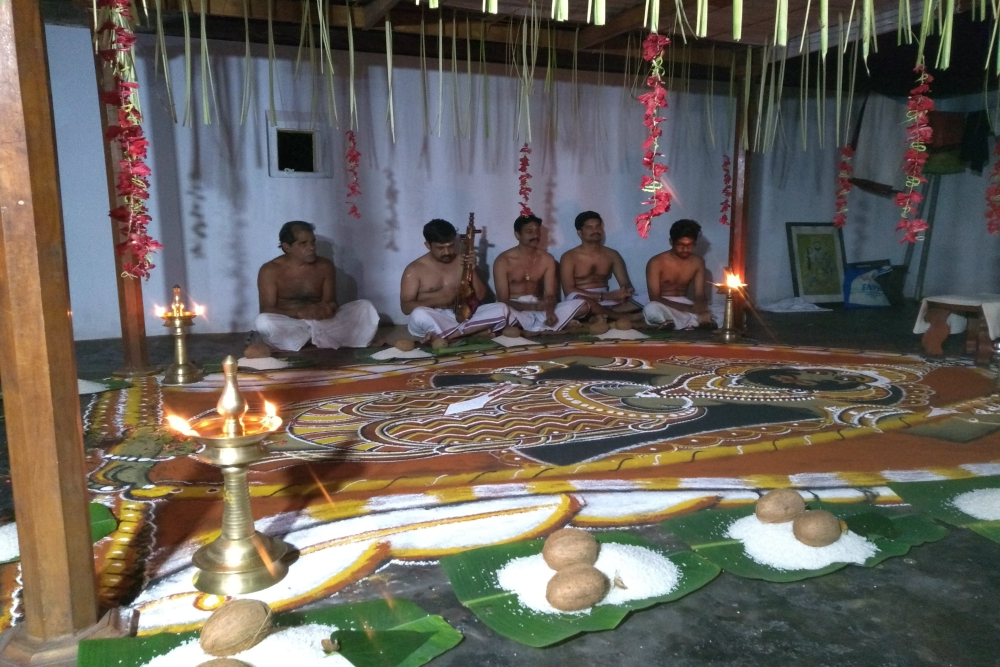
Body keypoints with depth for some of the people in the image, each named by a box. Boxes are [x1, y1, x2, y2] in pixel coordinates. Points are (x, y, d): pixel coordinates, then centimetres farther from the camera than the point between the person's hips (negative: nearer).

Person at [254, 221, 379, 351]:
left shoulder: (325, 266, 4)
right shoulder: (270, 271, -5)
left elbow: (330, 302, 1)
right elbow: (266, 311, -11)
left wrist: (328, 309, -27)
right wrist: (301, 313, -30)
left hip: (321, 322, 2)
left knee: (365, 307, -15)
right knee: (262, 322, -37)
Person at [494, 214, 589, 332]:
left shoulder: (547, 259, 5)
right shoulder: (503, 260, -8)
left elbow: (550, 295, -2)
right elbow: (503, 301, -13)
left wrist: (550, 312, -26)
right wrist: (532, 306, -30)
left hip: (539, 310, 5)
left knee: (582, 305, -16)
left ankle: (537, 330, -32)